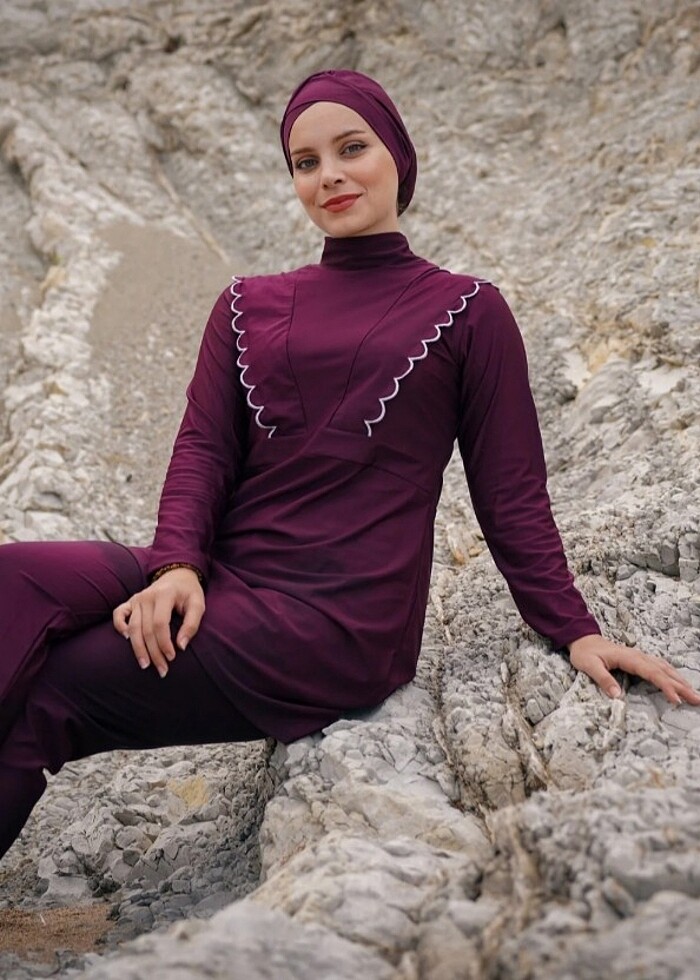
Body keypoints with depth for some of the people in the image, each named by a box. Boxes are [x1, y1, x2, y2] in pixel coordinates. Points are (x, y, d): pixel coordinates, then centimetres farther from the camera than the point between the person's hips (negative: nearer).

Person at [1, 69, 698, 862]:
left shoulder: (465, 312, 7)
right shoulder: (249, 307, 19)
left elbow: (509, 491, 7)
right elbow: (203, 449, 8)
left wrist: (574, 630, -1)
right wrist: (177, 566, -11)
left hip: (343, 618, -4)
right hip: (224, 579, 5)